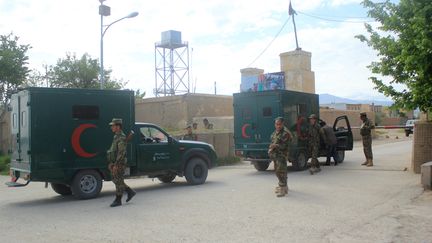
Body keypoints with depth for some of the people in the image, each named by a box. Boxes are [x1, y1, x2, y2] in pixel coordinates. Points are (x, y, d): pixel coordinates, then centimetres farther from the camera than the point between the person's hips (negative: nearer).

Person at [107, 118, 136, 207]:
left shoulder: (121, 137, -16)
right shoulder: (116, 136, 15)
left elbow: (121, 152, -22)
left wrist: (116, 165, -23)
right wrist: (111, 163, 18)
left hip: (119, 164, -10)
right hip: (115, 163, 10)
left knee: (118, 181, -2)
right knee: (116, 180, 14)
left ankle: (118, 200, 6)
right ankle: (130, 192, 22)